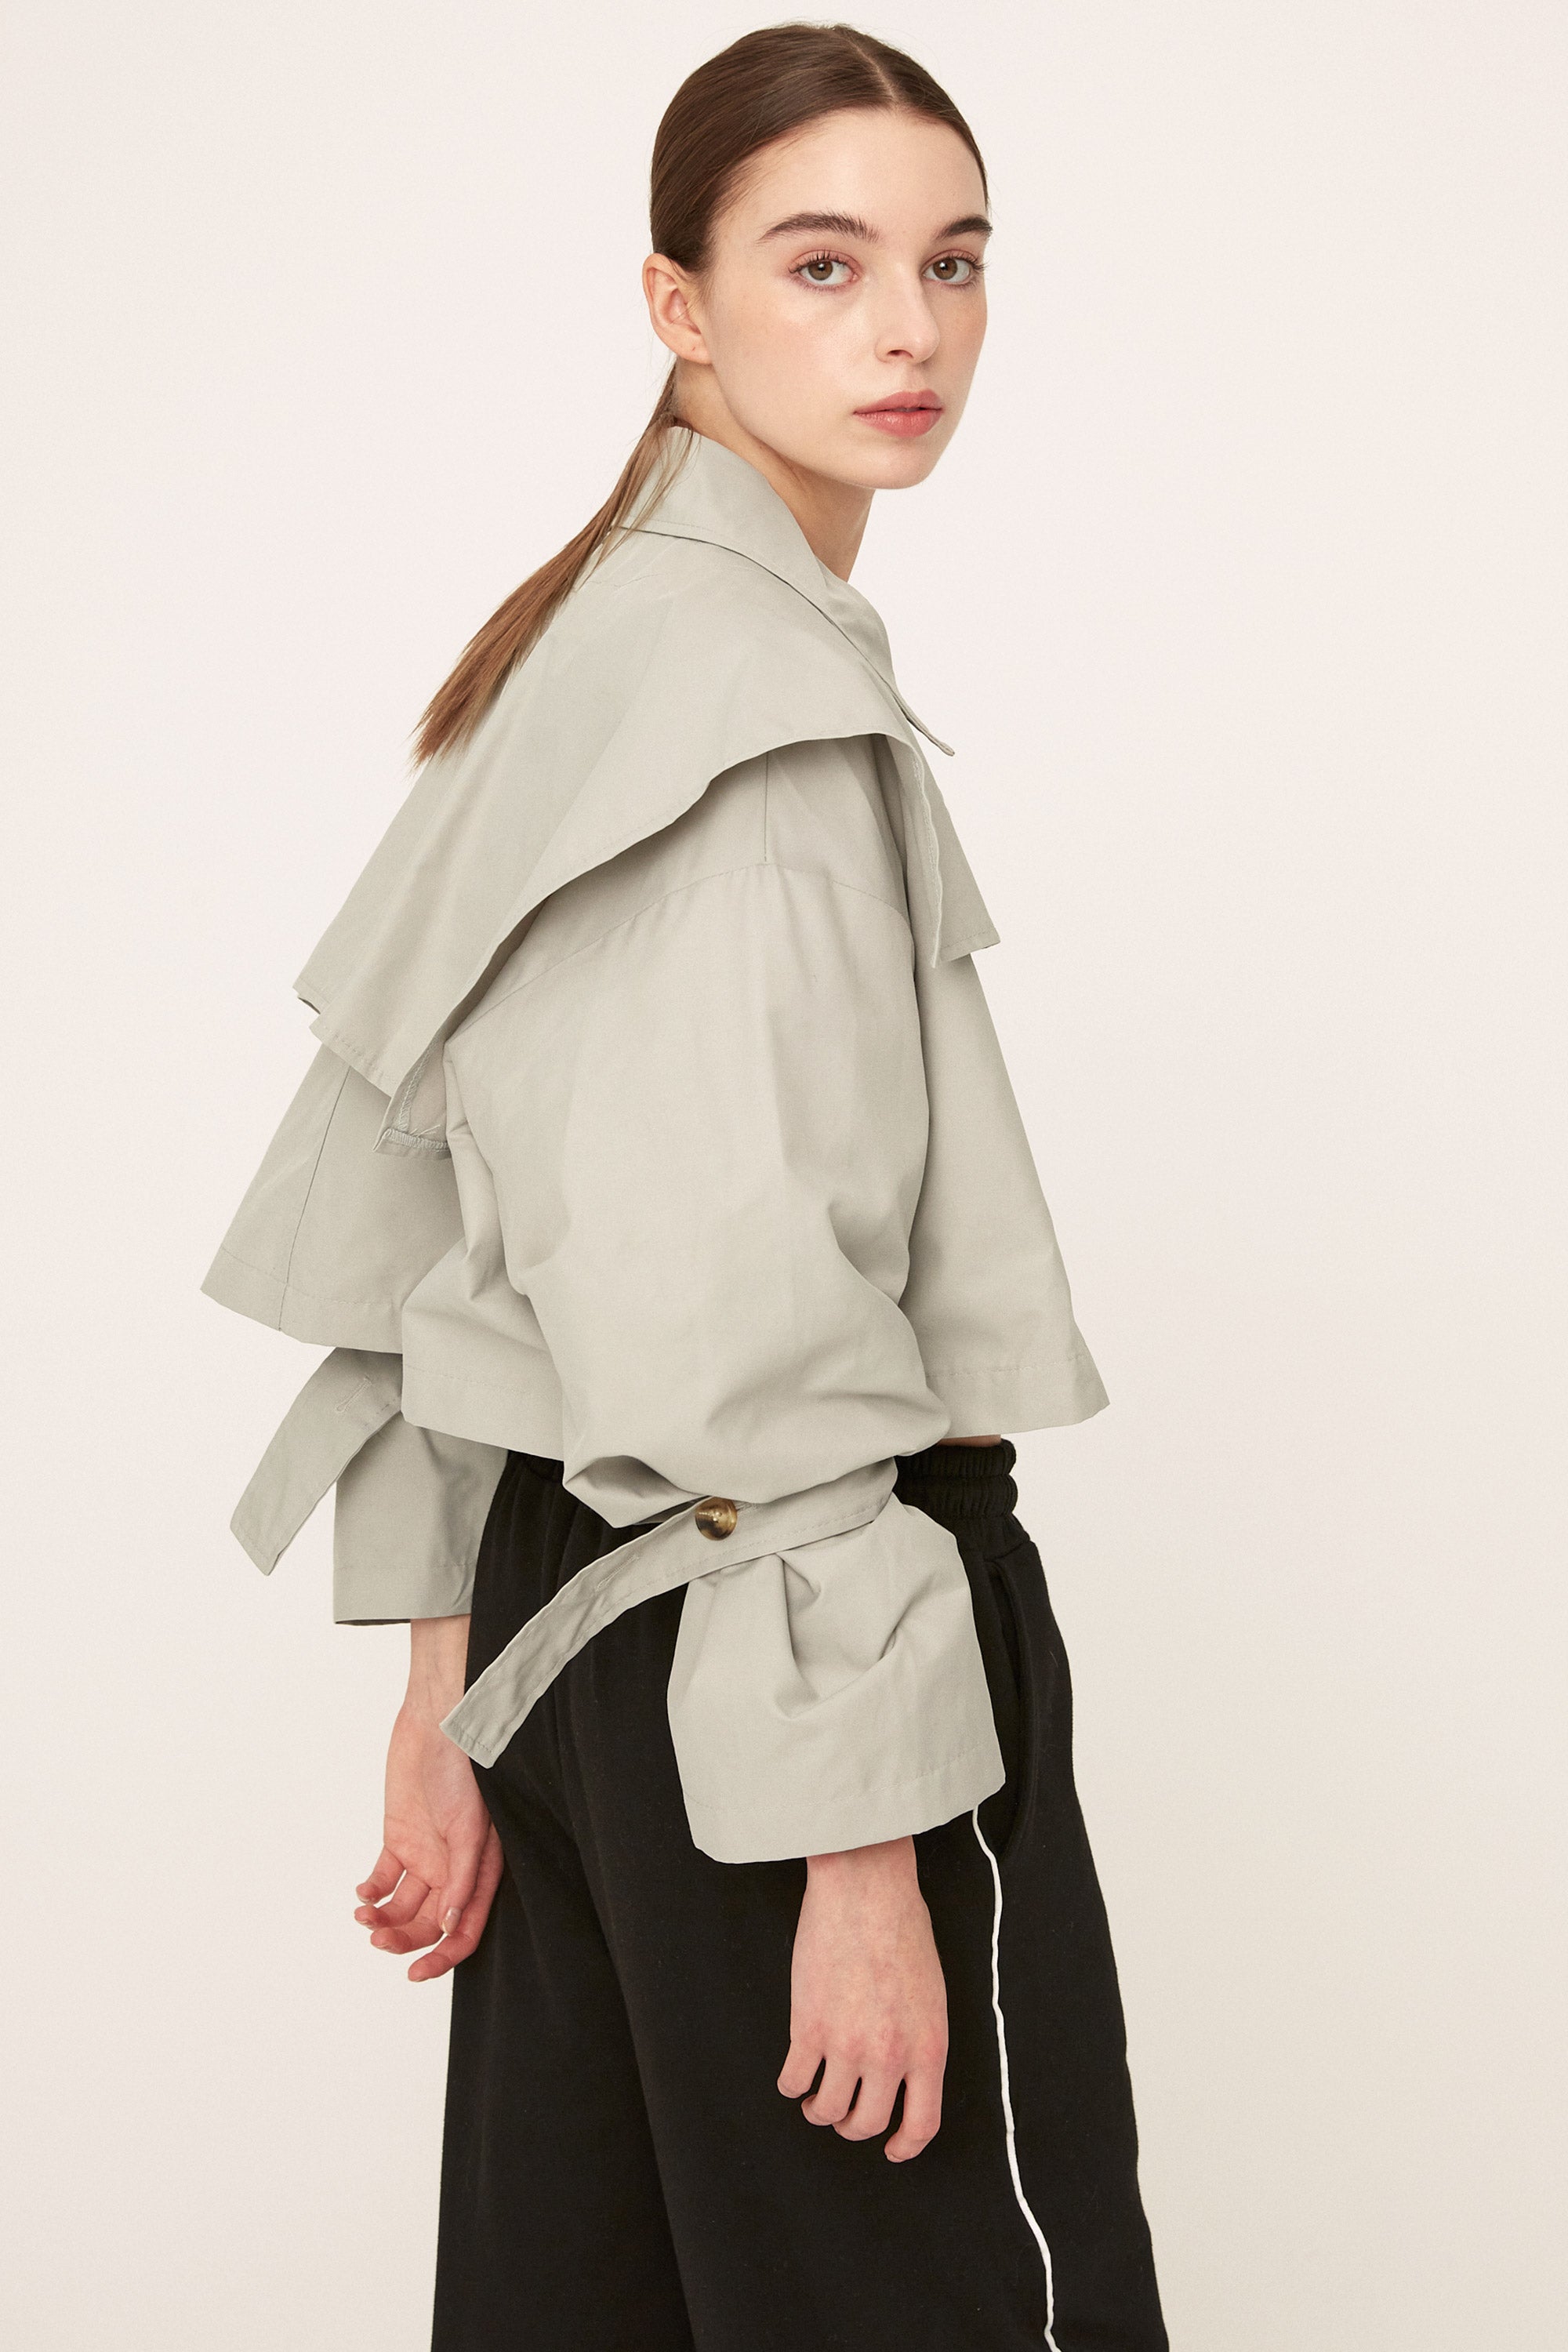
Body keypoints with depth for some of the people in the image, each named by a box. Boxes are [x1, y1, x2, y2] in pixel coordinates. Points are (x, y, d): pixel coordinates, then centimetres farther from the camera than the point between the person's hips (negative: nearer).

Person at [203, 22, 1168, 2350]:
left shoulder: (567, 655, 12)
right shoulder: (752, 681, -17)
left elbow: (437, 1239, 13)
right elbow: (742, 1314, -22)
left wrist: (448, 1700, 15)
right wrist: (863, 1835, -20)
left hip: (568, 1608, 9)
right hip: (768, 1632, -9)